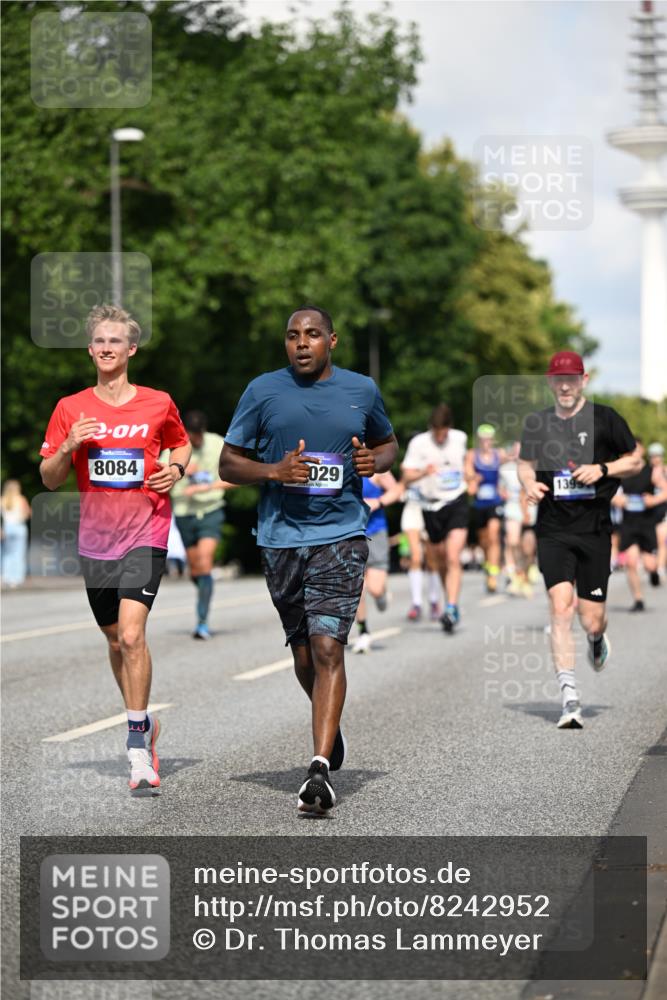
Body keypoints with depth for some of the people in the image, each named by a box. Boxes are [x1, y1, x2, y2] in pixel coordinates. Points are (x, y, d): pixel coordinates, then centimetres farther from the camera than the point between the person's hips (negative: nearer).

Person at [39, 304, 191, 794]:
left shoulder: (158, 403, 0)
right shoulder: (71, 408, 3)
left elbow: (182, 443, 18)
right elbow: (49, 479, 5)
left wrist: (176, 468, -3)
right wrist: (68, 448, -14)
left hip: (146, 533, -3)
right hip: (96, 538, 3)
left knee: (132, 633, -19)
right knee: (116, 641, 13)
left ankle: (139, 747, -14)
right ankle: (144, 721, 35)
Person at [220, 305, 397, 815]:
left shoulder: (362, 390, 4)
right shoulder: (263, 391, 1)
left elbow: (389, 443, 21)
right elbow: (228, 463, 3)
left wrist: (376, 461, -3)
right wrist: (275, 471, -15)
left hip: (341, 536, -2)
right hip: (281, 537, 2)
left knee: (327, 647, -15)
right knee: (303, 650, 12)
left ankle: (321, 769, -20)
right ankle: (329, 724, 42)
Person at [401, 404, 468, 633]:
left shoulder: (459, 438, 0)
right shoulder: (419, 443, -9)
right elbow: (407, 476, -13)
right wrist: (424, 472, -31)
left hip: (457, 504, -1)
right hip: (432, 506, 1)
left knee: (453, 558, -17)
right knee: (441, 560, 13)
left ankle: (451, 609, -23)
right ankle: (451, 603, 33)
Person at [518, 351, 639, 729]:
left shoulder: (604, 418, 0)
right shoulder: (537, 423, 8)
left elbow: (634, 461, 8)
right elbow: (526, 463, 21)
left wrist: (602, 469, -10)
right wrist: (529, 483, -1)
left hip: (594, 529, -1)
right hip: (553, 530, 1)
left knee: (592, 621, 1)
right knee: (560, 607, -15)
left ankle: (598, 639, 41)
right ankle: (570, 698, -14)